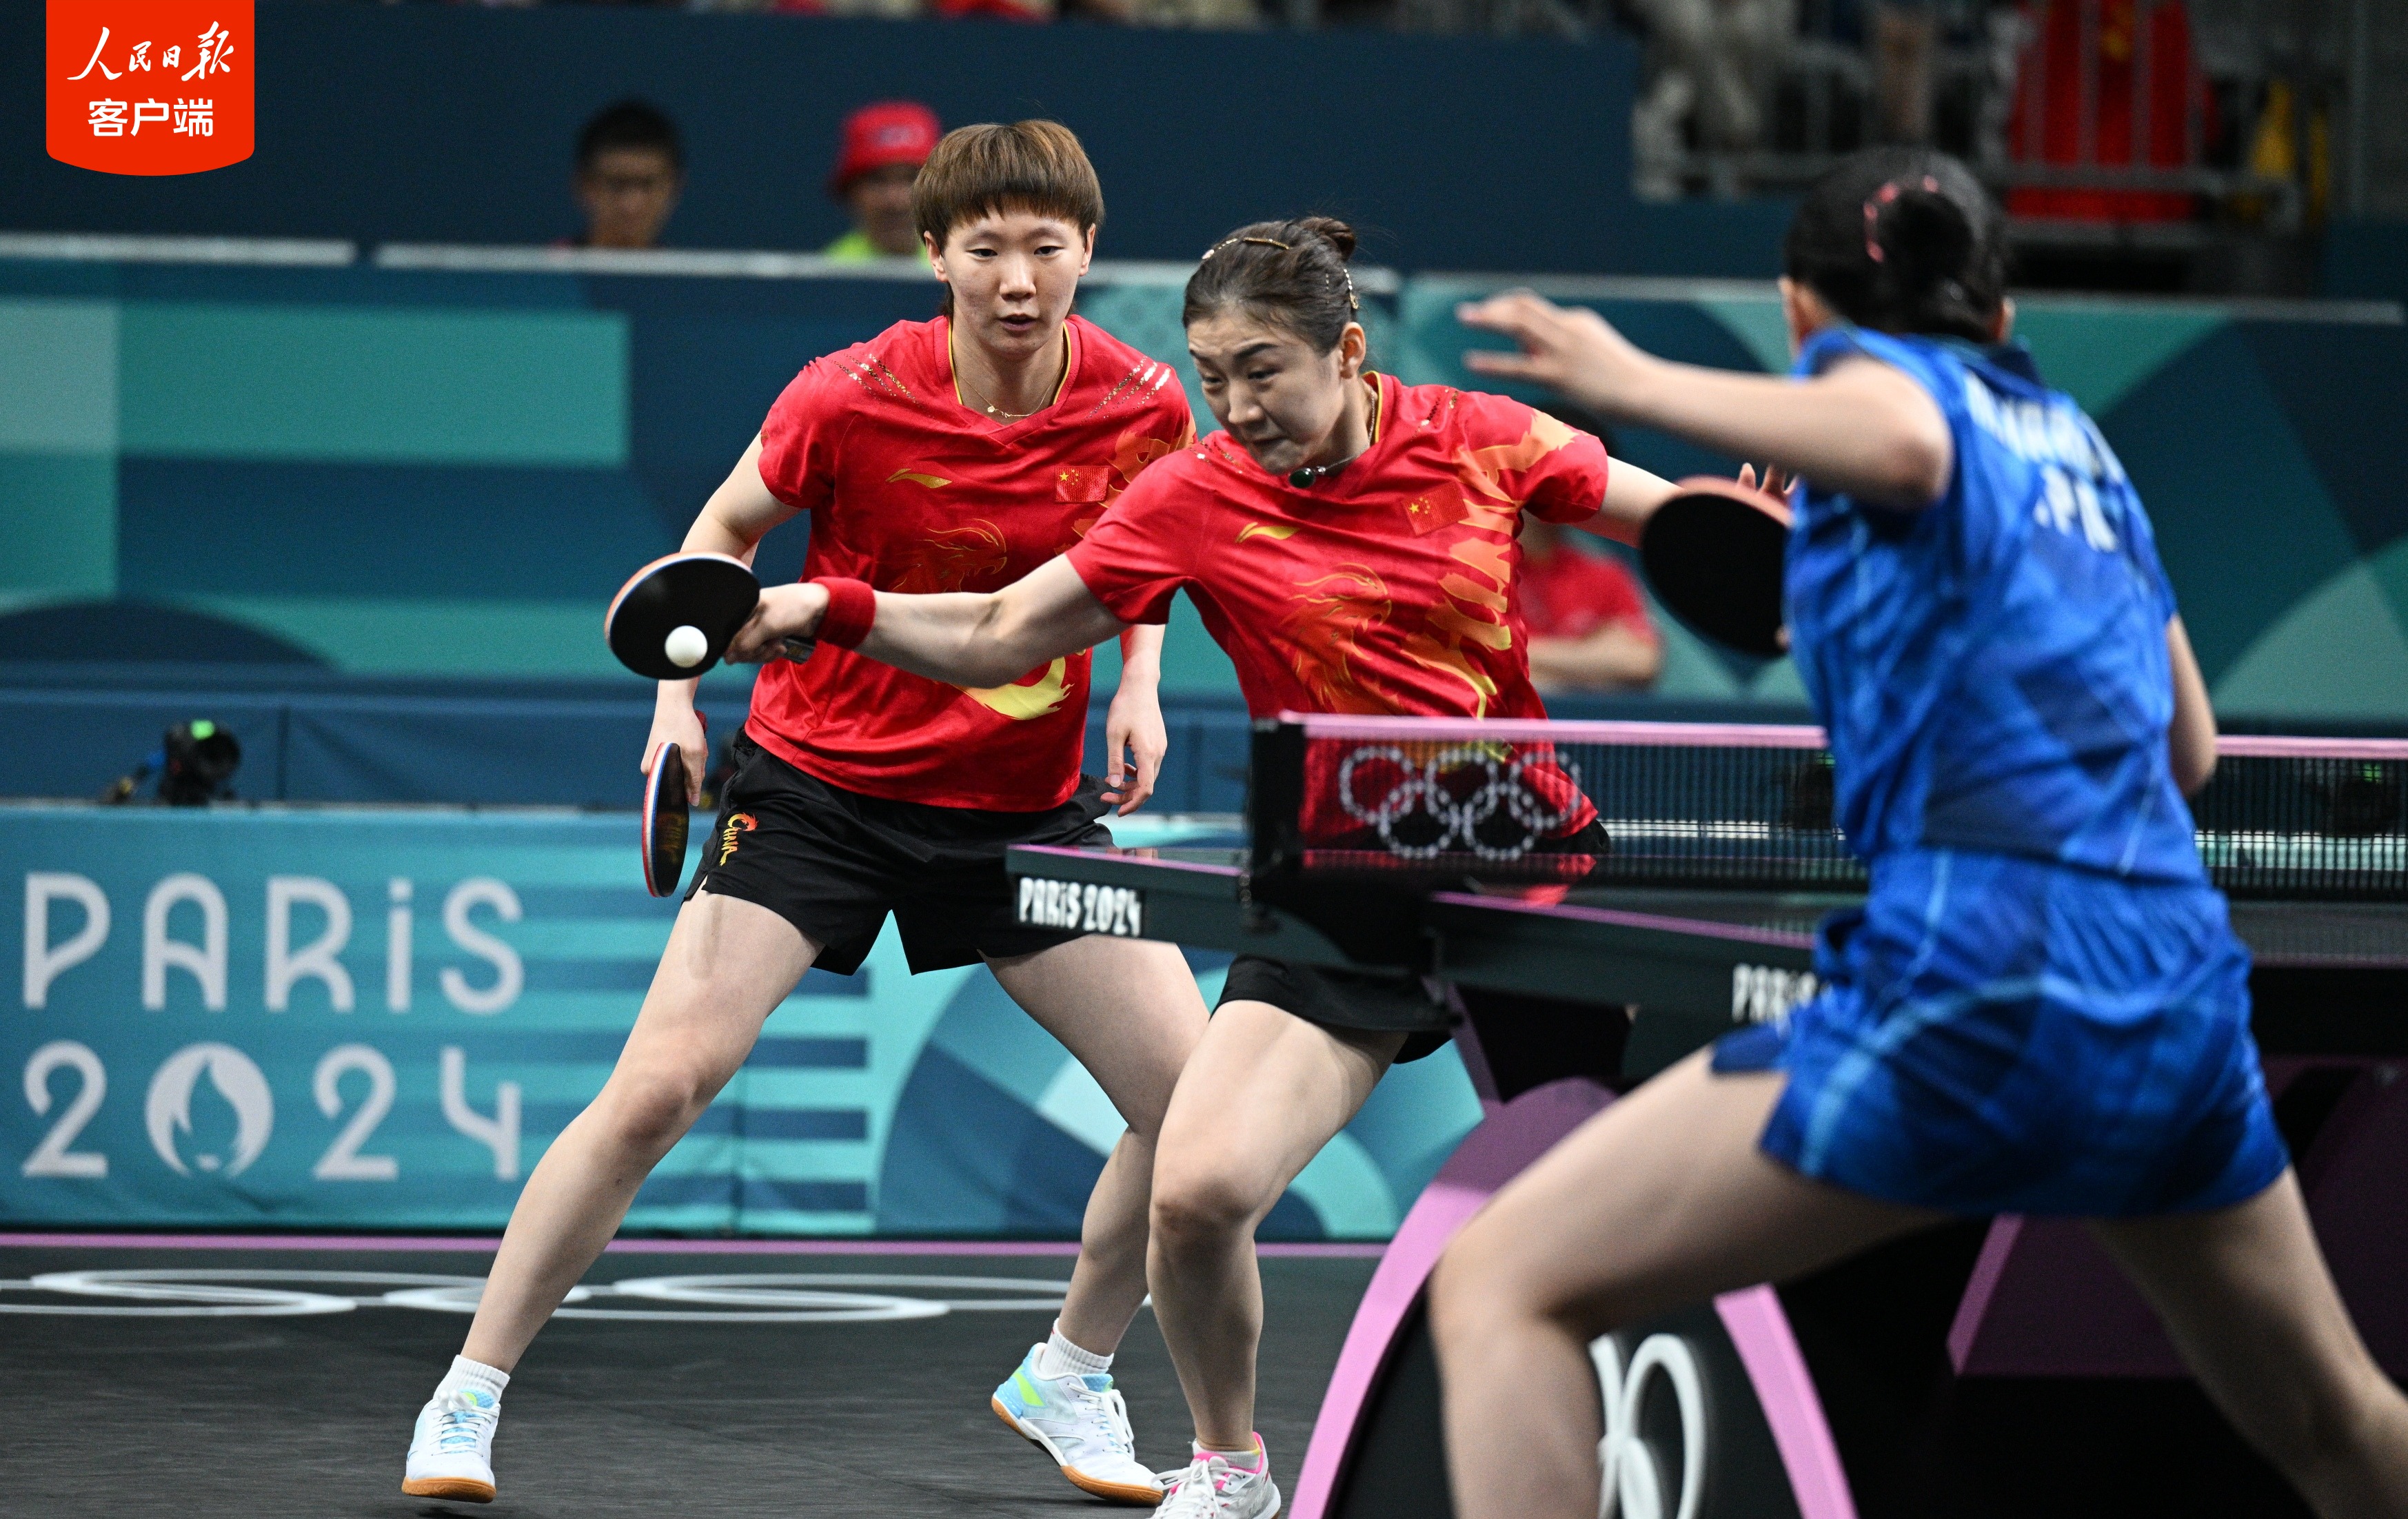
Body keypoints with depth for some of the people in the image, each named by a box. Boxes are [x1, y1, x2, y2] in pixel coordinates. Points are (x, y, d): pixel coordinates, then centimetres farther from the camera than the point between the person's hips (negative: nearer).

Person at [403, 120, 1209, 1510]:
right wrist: (678, 694, -10)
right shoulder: (852, 399, -17)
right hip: (819, 782, -3)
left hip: (1023, 806, 3)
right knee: (657, 1088, -16)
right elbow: (727, 530, 2)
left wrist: (1140, 684, -3)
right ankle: (470, 1397, -2)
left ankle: (1070, 1379, 20)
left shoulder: (1143, 407, -9)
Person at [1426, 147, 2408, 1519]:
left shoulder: (1867, 364, 7)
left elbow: (1905, 444, -20)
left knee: (1502, 1287, -5)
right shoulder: (2078, 439, 25)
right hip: (2182, 984, 7)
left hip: (1979, 973, -7)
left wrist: (1635, 380, -14)